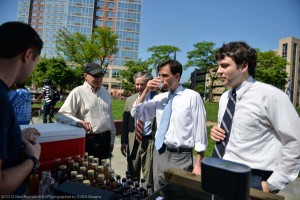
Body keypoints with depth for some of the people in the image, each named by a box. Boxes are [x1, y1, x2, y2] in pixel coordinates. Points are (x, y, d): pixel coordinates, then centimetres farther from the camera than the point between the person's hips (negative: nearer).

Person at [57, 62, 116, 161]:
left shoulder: (105, 92, 10)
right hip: (89, 141, -5)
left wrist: (112, 139, 15)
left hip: (105, 140, 6)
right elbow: (61, 115, -13)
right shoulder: (77, 92, -9)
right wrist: (79, 122, -31)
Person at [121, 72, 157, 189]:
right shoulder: (130, 100, 8)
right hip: (133, 142, 4)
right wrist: (124, 141, 6)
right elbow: (125, 122, 10)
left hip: (150, 142, -4)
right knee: (132, 176, 19)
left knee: (149, 176, 10)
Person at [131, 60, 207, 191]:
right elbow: (136, 114, 7)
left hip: (181, 156, -5)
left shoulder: (192, 97, -8)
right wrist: (146, 91, -5)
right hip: (159, 153, 5)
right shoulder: (159, 98, 6)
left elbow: (200, 129, -8)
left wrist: (198, 164, -9)